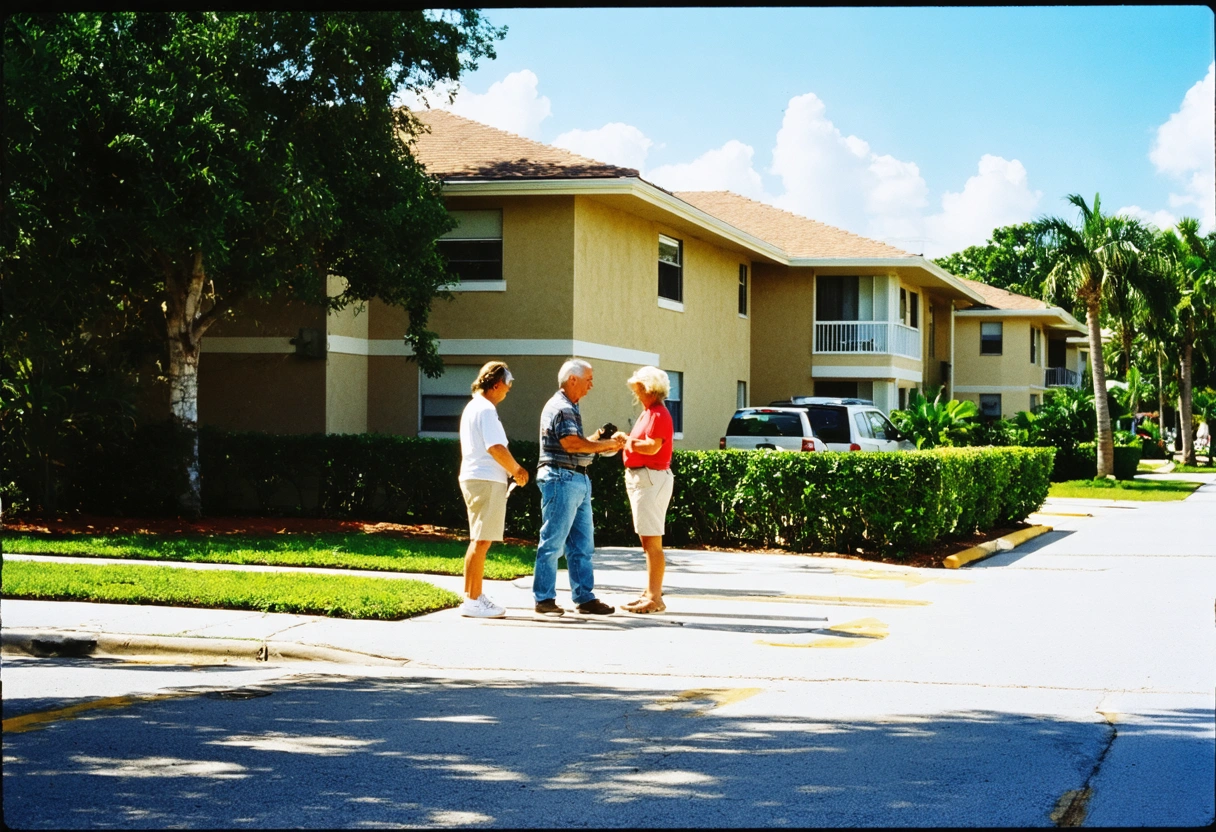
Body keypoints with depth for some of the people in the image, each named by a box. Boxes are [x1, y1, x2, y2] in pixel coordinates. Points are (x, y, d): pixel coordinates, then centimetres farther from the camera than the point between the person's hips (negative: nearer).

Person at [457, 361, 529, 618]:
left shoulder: (473, 407, 18)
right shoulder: (486, 409, -14)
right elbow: (496, 448, -22)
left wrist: (511, 469, 14)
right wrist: (517, 470, -8)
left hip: (474, 478, 11)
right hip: (487, 480, -11)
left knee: (479, 541, 17)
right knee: (481, 541, -8)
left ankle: (473, 595, 24)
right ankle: (472, 601, -6)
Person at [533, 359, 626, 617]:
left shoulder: (571, 408, 19)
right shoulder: (560, 407, -12)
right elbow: (571, 443, -22)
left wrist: (607, 442, 7)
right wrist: (606, 444, -14)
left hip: (578, 481, 10)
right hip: (561, 478, -10)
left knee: (582, 545, 10)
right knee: (553, 542, -4)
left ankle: (585, 598, 14)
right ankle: (544, 599, 1)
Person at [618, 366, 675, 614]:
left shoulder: (659, 414, -13)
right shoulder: (647, 413, 18)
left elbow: (652, 447, -23)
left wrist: (628, 442, -10)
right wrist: (627, 440, 0)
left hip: (652, 479, -11)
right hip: (639, 478, 11)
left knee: (652, 541, -9)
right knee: (647, 541, 14)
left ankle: (655, 599, -7)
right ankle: (650, 594, 20)